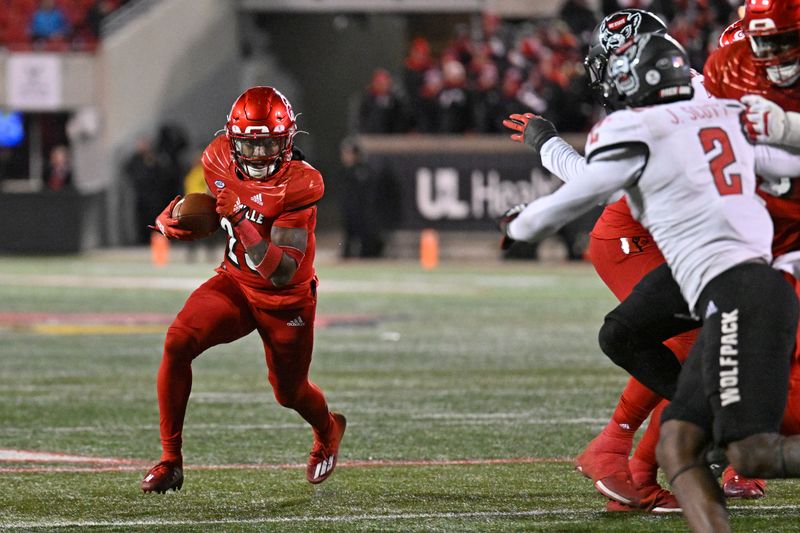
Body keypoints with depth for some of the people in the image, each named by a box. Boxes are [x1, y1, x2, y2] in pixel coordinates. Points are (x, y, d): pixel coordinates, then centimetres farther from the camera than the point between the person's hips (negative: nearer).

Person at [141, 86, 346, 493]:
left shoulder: (298, 186, -29)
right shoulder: (220, 161, -12)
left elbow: (282, 273, -33)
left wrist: (240, 220, -41)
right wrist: (171, 219, -9)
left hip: (285, 300, -4)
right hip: (235, 282, 4)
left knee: (289, 393, 15)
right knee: (178, 342, -23)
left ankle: (329, 430, 54)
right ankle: (170, 461, -14)